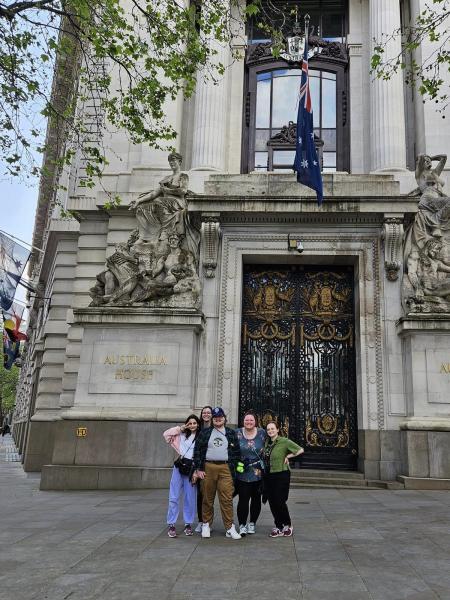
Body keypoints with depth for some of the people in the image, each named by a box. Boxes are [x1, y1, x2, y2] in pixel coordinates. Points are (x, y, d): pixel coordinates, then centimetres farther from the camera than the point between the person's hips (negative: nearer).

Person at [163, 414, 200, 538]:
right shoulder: (182, 435, 11)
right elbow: (166, 434, 6)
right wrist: (180, 428, 2)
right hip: (179, 466, 2)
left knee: (190, 498, 5)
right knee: (173, 497, 0)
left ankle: (188, 524, 18)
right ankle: (171, 525, 7)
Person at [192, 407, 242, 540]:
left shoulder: (231, 433, 11)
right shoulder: (205, 433, 8)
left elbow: (237, 451, 11)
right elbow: (197, 450, 4)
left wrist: (233, 467, 3)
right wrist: (198, 468, -2)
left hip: (225, 469, 0)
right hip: (208, 468, 0)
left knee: (227, 499, -4)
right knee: (208, 498, 6)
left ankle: (229, 528, 1)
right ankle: (206, 525, 19)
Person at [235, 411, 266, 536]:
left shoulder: (262, 433, 1)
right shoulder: (237, 433, -1)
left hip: (258, 473, 2)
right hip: (242, 473, -1)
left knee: (256, 499, 11)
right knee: (243, 499, -5)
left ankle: (252, 523, 26)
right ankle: (242, 525, 7)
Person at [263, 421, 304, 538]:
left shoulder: (284, 441, -10)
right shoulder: (267, 442, 8)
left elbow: (301, 450, -10)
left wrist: (288, 456, -9)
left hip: (281, 475, -6)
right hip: (268, 476, 6)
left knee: (280, 502, -5)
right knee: (272, 502, 7)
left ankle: (287, 525, 19)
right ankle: (278, 527, 20)